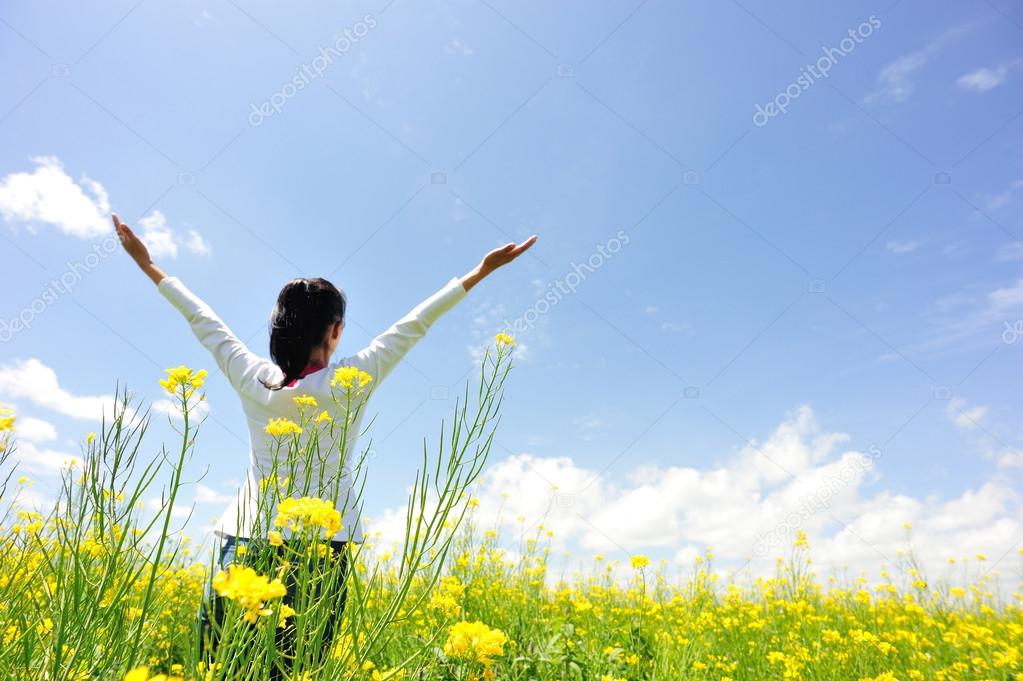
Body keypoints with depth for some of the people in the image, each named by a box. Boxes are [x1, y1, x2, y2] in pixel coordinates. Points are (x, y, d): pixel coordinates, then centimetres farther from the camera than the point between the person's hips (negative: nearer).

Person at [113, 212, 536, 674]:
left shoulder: (252, 377, 0)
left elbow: (203, 320, 12)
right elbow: (415, 324, -2)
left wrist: (148, 265, 27)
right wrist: (482, 271, 6)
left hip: (246, 536, 2)